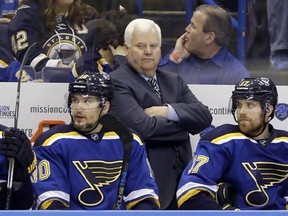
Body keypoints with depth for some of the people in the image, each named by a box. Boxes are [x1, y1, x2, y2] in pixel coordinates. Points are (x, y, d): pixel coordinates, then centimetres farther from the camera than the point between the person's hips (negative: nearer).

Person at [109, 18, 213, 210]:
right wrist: (184, 123, -4)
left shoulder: (174, 82, 19)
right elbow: (142, 127, -19)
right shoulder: (117, 83, -5)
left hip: (181, 180, 7)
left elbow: (204, 117, 6)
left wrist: (168, 111, -11)